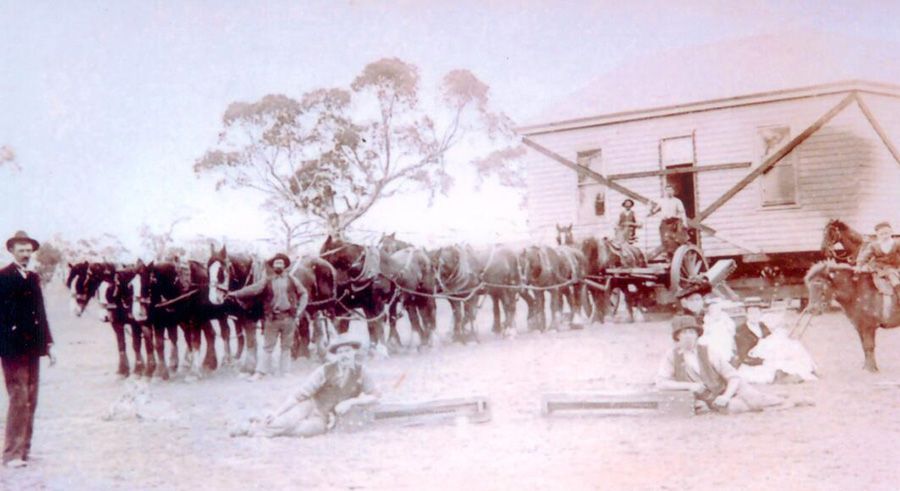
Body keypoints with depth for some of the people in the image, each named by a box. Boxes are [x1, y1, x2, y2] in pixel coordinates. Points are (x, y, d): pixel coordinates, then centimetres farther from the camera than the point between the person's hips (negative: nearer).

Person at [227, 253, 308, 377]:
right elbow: (253, 289, -10)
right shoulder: (267, 281, 1)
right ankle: (260, 373, 5)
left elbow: (304, 294, 10)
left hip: (288, 317, 1)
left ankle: (286, 372, 17)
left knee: (286, 347, 9)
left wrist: (299, 312, 1)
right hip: (272, 318, 0)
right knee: (268, 347, 3)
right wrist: (236, 294, -22)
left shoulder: (292, 280, 4)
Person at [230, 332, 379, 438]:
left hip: (323, 420, 2)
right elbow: (300, 394, -15)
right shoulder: (326, 371, -14)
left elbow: (375, 395, -2)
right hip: (311, 406, -1)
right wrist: (276, 413, -21)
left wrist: (351, 402, -17)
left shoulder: (360, 371, -9)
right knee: (289, 421, -34)